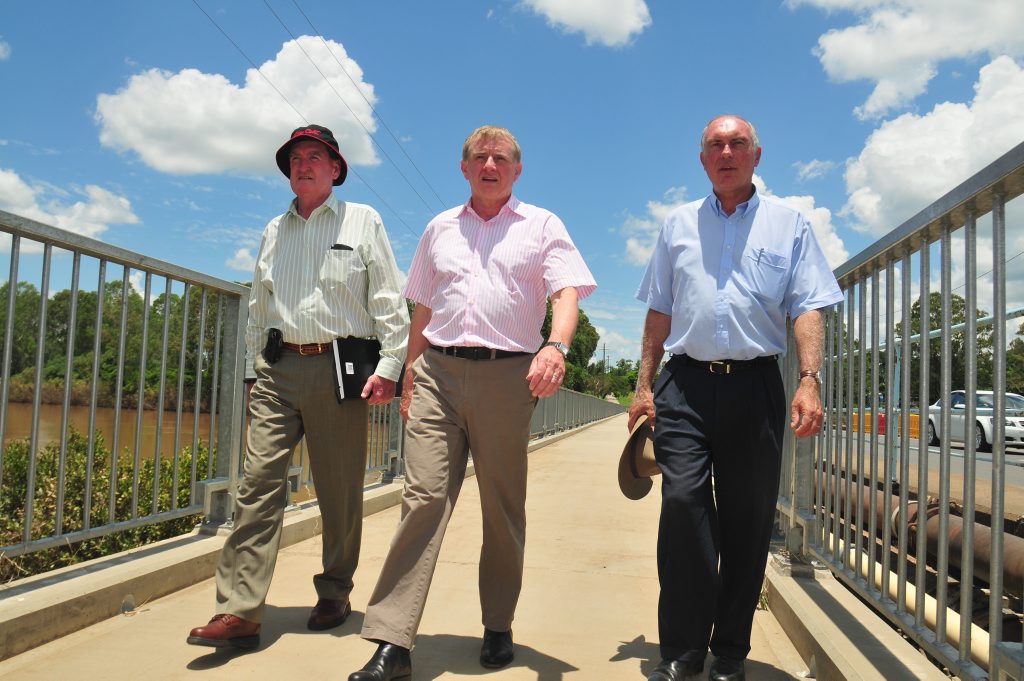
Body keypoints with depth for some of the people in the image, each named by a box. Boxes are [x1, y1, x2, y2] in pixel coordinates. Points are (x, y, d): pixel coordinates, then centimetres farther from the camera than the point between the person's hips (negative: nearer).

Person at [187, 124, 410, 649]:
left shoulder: (362, 221, 9)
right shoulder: (274, 231, 21)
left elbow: (388, 299, 2)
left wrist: (389, 365, -7)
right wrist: (256, 369, 17)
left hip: (340, 368, -3)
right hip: (278, 369, 3)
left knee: (340, 491, 2)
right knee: (259, 482, -7)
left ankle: (334, 594, 19)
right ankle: (239, 611, -7)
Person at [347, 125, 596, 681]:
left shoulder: (542, 226, 11)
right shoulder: (440, 228, 20)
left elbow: (567, 292, -3)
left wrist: (555, 346, -22)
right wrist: (409, 374, 15)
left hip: (507, 374, -1)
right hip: (438, 372, 2)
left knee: (502, 507, 5)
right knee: (423, 498, -9)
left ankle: (498, 627, 20)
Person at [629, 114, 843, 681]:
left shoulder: (788, 224, 11)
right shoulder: (678, 225, 17)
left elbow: (806, 309, 3)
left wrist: (809, 380, -12)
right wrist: (644, 384, 11)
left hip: (755, 385, 0)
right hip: (686, 383, 1)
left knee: (747, 521, 3)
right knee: (682, 502, -14)